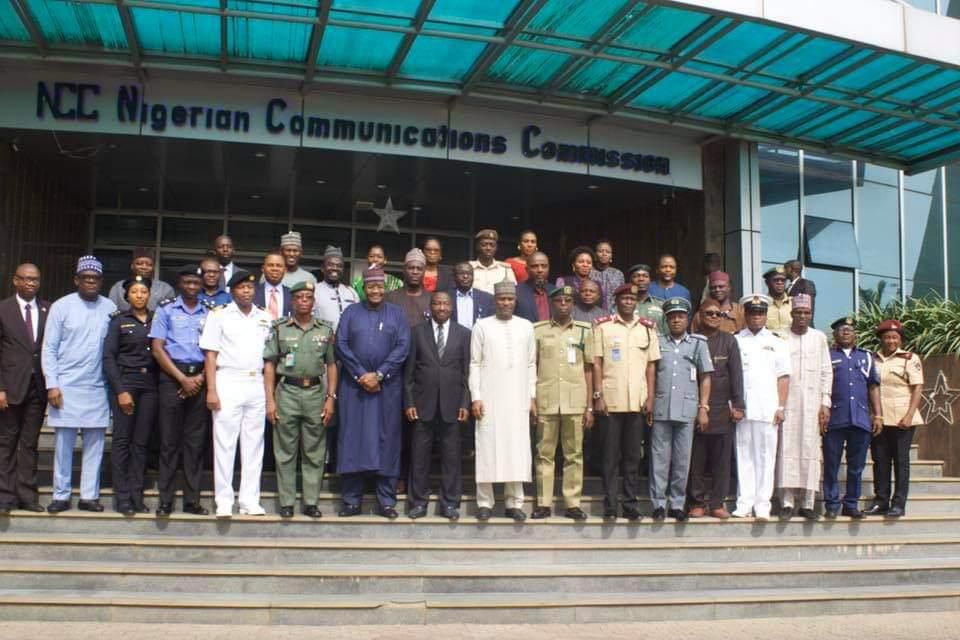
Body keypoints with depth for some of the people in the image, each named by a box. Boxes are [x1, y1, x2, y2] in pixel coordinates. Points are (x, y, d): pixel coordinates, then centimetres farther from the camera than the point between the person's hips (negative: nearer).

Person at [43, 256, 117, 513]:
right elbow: (49, 349, -1)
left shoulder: (110, 308, 4)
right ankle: (61, 495, 12)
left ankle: (89, 495, 12)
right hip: (66, 386, -2)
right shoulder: (61, 306, -1)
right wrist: (51, 384, -8)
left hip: (97, 387, 2)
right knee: (64, 443, 3)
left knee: (94, 443, 4)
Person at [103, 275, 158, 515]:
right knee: (122, 440, -3)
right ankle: (122, 497, 2)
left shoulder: (156, 320, 11)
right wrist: (120, 390, -9)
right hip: (125, 382, -2)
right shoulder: (119, 320, 4)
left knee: (141, 442, 3)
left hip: (150, 385, 2)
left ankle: (137, 496, 8)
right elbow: (109, 357, -1)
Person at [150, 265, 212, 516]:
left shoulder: (210, 312, 11)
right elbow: (157, 348, -1)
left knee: (195, 441, 4)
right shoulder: (166, 309, 4)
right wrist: (182, 378, -8)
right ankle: (165, 500, 4)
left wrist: (200, 378, -6)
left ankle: (192, 500, 9)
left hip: (200, 379, 2)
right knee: (169, 441, -1)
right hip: (171, 377, -2)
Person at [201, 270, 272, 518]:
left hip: (256, 384, 3)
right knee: (224, 444, -1)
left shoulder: (265, 318, 12)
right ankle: (224, 502, 4)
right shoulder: (219, 316, 3)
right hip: (228, 383, -3)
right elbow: (210, 355, 0)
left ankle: (250, 501, 11)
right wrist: (211, 390, -9)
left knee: (254, 445, 5)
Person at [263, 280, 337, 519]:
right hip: (287, 392, -1)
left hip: (316, 392, 2)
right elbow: (269, 365, 2)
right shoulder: (279, 328, 4)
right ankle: (286, 502, 9)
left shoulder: (325, 330, 9)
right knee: (285, 452, 2)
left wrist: (331, 398, 2)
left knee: (315, 452, 4)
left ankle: (311, 502, 12)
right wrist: (270, 400, -5)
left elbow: (331, 366, 10)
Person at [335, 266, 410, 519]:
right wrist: (361, 375, -11)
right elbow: (341, 344, 0)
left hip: (388, 386, 0)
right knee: (352, 439, 0)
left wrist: (378, 374, -12)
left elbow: (402, 347, -2)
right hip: (354, 385, 0)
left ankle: (387, 500, 7)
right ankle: (351, 500, 8)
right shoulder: (350, 312, 9)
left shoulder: (396, 314, 8)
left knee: (387, 439, 1)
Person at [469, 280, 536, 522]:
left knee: (517, 449, 0)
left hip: (518, 399, 2)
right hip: (489, 399, -2)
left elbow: (531, 364, 11)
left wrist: (532, 395, 6)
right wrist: (475, 397, -5)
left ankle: (514, 503, 6)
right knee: (488, 448, -2)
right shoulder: (481, 326, 3)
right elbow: (475, 364, 1)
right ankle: (485, 502, 4)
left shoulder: (526, 327, 9)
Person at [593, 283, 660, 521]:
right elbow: (597, 363, 1)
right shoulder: (603, 326, 4)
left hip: (637, 401, 2)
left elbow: (651, 365, 11)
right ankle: (609, 507, 6)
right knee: (611, 457, 1)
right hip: (611, 401, -2)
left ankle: (631, 506, 13)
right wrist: (598, 395, -6)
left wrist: (650, 397, 2)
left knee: (633, 457, 7)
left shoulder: (647, 328, 11)